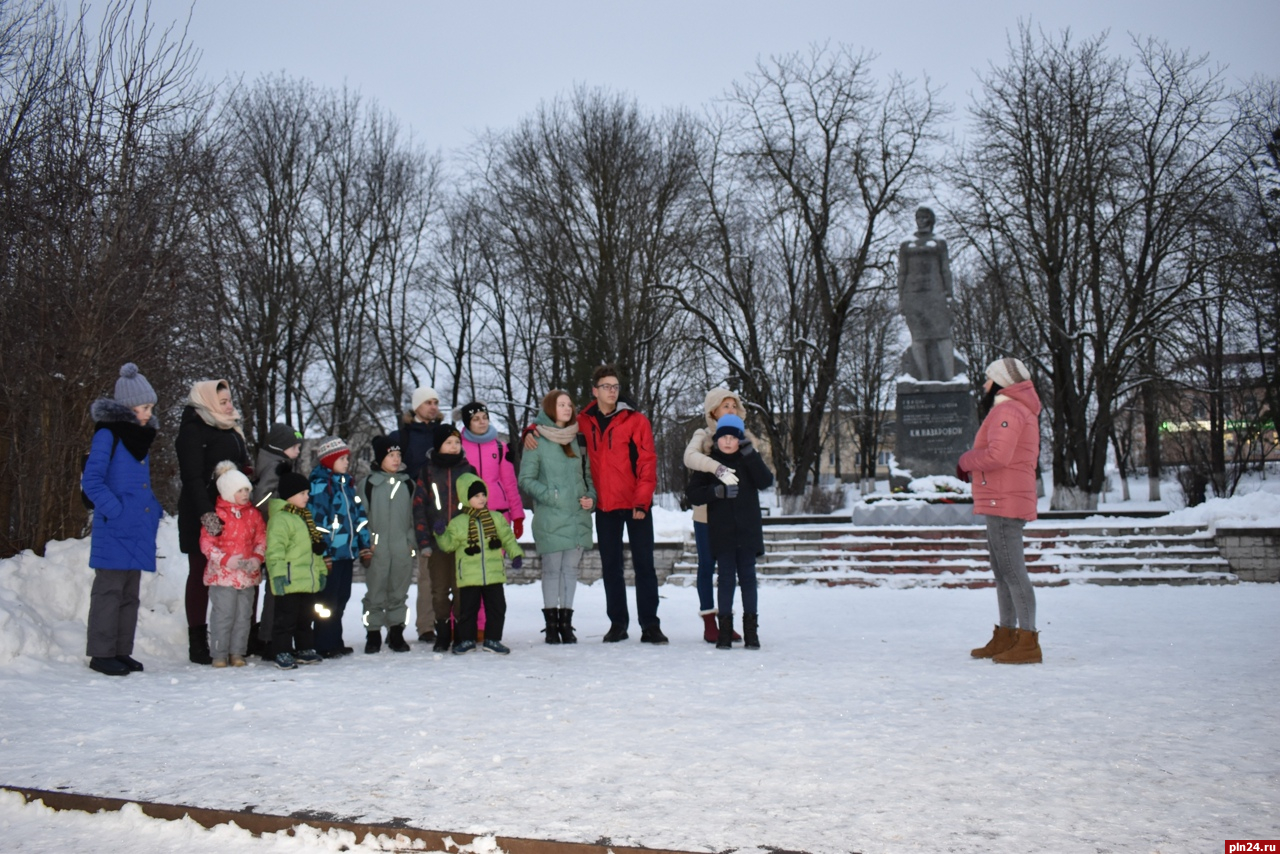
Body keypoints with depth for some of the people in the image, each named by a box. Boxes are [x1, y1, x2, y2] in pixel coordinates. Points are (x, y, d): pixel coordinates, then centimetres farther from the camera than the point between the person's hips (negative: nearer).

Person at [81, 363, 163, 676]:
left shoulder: (143, 436, 16)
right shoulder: (107, 434, -8)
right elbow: (91, 481, -14)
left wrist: (154, 511, 11)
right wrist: (116, 512, -19)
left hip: (138, 532, 8)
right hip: (114, 532, -8)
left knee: (130, 594, 12)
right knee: (109, 590, -3)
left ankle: (121, 651, 19)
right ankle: (101, 653, 4)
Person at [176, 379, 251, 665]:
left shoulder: (231, 429, 18)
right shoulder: (193, 429, -6)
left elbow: (243, 468, 23)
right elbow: (193, 477, -16)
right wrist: (205, 513, -27)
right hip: (202, 517, -7)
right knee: (200, 574, 0)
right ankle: (198, 643, 5)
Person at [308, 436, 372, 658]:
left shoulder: (348, 483, 15)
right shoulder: (319, 484, -10)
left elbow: (359, 515, 18)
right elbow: (316, 521, -15)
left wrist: (364, 546, 14)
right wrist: (322, 554, -18)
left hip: (347, 552, 8)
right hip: (330, 554, -8)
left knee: (341, 599, 13)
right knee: (328, 600, 0)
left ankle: (336, 642, 23)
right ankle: (324, 645, 7)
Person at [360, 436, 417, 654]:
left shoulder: (407, 483, 11)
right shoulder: (368, 484, 1)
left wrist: (412, 541, 7)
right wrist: (367, 542, -6)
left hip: (403, 549, 3)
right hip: (377, 549, -3)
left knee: (399, 592, 8)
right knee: (375, 592, 0)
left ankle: (396, 633, 17)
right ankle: (373, 634, 10)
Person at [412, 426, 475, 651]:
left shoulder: (468, 470, 9)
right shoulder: (427, 472, 7)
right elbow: (419, 508, 3)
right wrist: (423, 541, -6)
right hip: (436, 542, 0)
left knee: (461, 589, -2)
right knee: (439, 590, 4)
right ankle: (442, 636, 13)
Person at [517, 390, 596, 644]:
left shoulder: (578, 439, 13)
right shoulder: (537, 441, -3)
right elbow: (525, 478, -4)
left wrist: (591, 497, 3)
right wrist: (548, 495, -15)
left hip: (578, 516, 4)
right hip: (550, 518, -4)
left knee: (571, 569, 7)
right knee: (552, 570, 1)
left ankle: (566, 623, 14)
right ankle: (552, 624, 9)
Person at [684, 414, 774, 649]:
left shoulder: (749, 461, 5)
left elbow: (766, 481, -11)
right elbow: (693, 493, -3)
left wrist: (750, 453, -17)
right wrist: (717, 491, -18)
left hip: (747, 530, 1)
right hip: (721, 531, 0)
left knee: (747, 576, 4)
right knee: (726, 578, 2)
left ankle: (751, 627, 11)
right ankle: (725, 627, 7)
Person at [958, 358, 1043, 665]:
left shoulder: (1007, 411, -13)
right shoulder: (1020, 411, 22)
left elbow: (997, 455, -27)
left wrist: (966, 461, -9)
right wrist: (973, 468, 7)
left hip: (1004, 502, -11)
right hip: (1001, 503, 11)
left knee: (1013, 571, -11)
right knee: (1002, 571, 15)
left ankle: (1028, 642, -10)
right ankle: (1005, 637, 23)